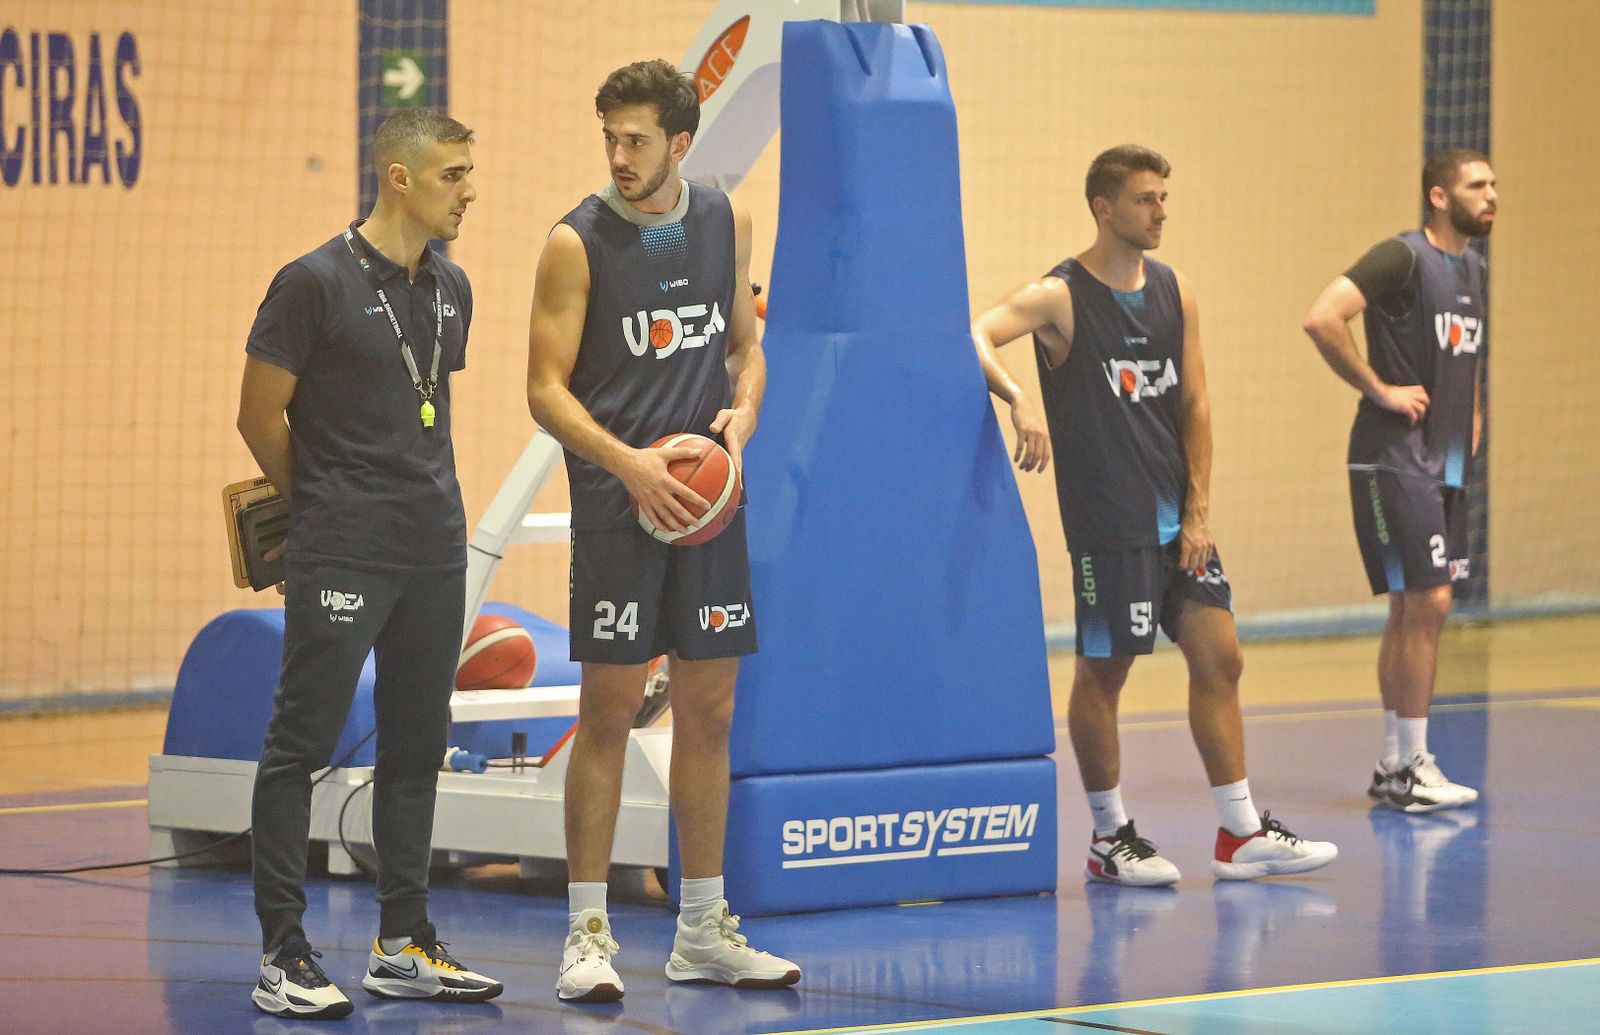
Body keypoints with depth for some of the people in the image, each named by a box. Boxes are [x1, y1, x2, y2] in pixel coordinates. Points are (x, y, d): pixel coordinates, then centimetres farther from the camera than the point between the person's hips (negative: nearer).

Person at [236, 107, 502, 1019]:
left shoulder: (450, 290, 11)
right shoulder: (316, 283, -10)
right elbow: (261, 413, -5)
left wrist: (434, 504, 16)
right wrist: (322, 501, 7)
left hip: (436, 552, 7)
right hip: (341, 558, -7)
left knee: (417, 745, 11)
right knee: (303, 742, -4)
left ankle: (404, 945, 19)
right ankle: (284, 956, -2)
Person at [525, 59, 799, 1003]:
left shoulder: (727, 223, 6)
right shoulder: (578, 243, -7)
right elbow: (547, 388, -8)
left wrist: (743, 413, -6)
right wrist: (630, 464, -21)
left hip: (708, 495, 4)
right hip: (619, 500, -4)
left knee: (709, 710, 8)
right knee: (610, 712, -4)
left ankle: (703, 932, 16)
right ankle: (588, 933, 2)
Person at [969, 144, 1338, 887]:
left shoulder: (1176, 292, 9)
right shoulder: (1060, 296, -9)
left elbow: (1193, 403, 9)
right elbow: (974, 337, -24)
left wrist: (1198, 512, 2)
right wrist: (1018, 399, -42)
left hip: (1178, 517, 6)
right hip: (1107, 521, -6)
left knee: (1218, 658, 5)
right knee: (1102, 672, 1)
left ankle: (1240, 835, 12)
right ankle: (1109, 837, 14)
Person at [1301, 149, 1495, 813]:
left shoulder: (1473, 270, 15)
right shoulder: (1402, 258, -13)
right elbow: (1322, 318, -25)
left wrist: (1472, 413, 17)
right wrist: (1380, 390, -19)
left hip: (1445, 461, 9)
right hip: (1394, 457, -9)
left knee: (1416, 610, 10)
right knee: (1425, 603, -11)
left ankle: (1393, 766, 15)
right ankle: (1411, 768, -7)